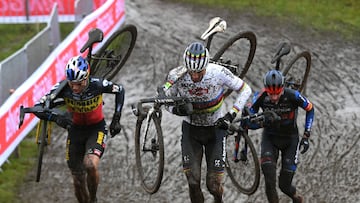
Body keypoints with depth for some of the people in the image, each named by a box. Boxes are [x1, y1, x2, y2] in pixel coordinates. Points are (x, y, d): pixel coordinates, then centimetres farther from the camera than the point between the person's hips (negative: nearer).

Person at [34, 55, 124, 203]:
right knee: (78, 181, 3)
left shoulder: (97, 85, -26)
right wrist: (56, 117, -42)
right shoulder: (63, 88, -24)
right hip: (76, 129, 2)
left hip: (97, 128, -2)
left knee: (91, 165, -29)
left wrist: (116, 119, -11)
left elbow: (120, 91, -6)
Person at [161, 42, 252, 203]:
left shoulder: (218, 73, -24)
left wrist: (231, 114, -19)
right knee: (193, 182, -10)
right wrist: (177, 109, -28)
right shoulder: (177, 76, -21)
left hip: (215, 129, -1)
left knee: (214, 184, -2)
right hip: (190, 129, 1)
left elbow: (245, 89, -9)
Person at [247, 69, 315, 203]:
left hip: (290, 139, -1)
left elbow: (310, 109, -6)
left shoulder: (293, 96, -26)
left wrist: (306, 136, -9)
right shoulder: (260, 97, -22)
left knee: (284, 185, 0)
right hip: (270, 138, 1)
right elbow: (250, 122, -15)